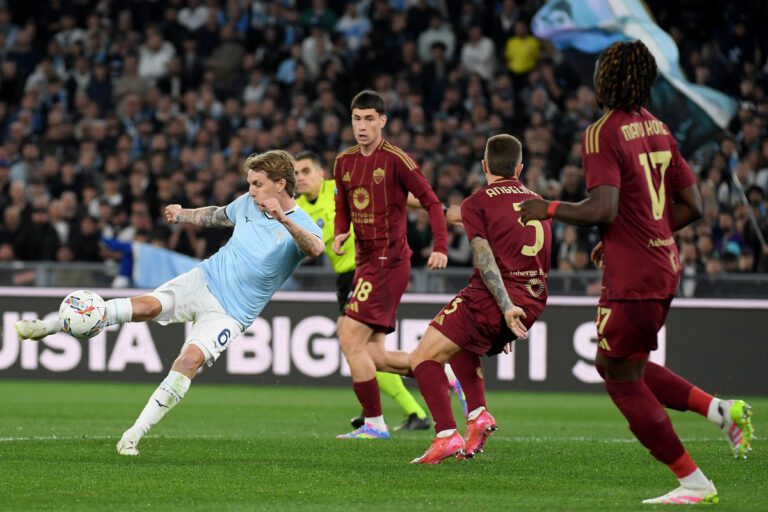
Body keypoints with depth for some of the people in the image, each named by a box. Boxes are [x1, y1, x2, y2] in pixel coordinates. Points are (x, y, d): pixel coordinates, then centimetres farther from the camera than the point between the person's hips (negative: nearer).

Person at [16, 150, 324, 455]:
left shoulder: (300, 224, -11)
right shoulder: (248, 203, 6)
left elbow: (316, 249, -36)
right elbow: (217, 215, 29)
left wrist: (283, 219, -48)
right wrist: (183, 215, 16)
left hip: (231, 313, -4)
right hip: (204, 279, 4)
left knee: (191, 359, -26)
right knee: (148, 305, -22)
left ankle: (135, 435, -20)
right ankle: (48, 327, -24)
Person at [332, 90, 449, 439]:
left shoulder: (396, 160, -10)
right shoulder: (344, 162, 11)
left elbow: (431, 202, -9)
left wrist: (441, 247, -19)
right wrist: (338, 236, 1)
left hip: (388, 261, -8)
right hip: (365, 262, 8)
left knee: (350, 339, -14)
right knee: (373, 355, 5)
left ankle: (374, 423, -7)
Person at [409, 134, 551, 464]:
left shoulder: (476, 203, 0)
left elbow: (485, 257, -13)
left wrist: (506, 306, -21)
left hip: (491, 299, -7)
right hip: (531, 305, 7)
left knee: (423, 357, -2)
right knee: (461, 344, 31)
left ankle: (446, 435, -19)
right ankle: (478, 414, 13)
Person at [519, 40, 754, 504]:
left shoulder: (602, 134, -14)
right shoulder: (658, 128, 11)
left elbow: (602, 209, -24)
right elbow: (693, 206, 12)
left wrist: (548, 209, -8)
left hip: (633, 278, -9)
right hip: (664, 265, 9)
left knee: (623, 381, 2)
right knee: (615, 366, 21)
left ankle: (694, 483, 3)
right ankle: (721, 410, 10)